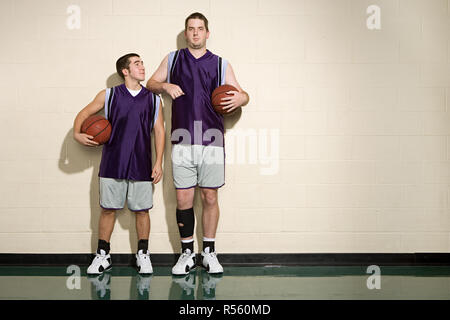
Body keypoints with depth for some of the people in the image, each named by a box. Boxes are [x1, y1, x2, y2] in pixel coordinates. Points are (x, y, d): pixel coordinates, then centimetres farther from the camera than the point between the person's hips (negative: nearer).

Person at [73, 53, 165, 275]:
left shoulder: (153, 100, 8)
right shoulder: (108, 96, 5)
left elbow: (159, 131, 7)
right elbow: (84, 113, 15)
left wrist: (158, 162, 1)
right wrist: (77, 133, -4)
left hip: (141, 165, 0)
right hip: (112, 163, 0)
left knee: (142, 209, 4)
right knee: (108, 208, 5)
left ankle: (143, 254, 18)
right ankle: (102, 255, 16)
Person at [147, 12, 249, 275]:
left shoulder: (221, 64, 11)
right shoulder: (173, 60, 13)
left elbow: (243, 95, 14)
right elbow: (151, 84, 20)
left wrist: (240, 98, -10)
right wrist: (165, 86, -2)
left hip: (212, 140, 0)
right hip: (182, 141, 0)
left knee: (210, 197, 3)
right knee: (184, 198, 0)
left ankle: (209, 253, 16)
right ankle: (187, 254, 14)